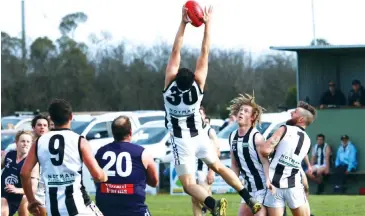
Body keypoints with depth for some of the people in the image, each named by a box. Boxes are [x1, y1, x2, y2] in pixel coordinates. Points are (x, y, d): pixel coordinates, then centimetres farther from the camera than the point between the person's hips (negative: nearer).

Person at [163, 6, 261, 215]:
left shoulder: (170, 83, -23)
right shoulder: (198, 83, -20)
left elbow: (176, 51, -20)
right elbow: (205, 52, -16)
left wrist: (183, 23, -18)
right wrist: (208, 23, -11)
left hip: (181, 141, -3)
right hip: (199, 135, 3)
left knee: (189, 184, -3)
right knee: (218, 166, 25)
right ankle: (249, 198, 18)